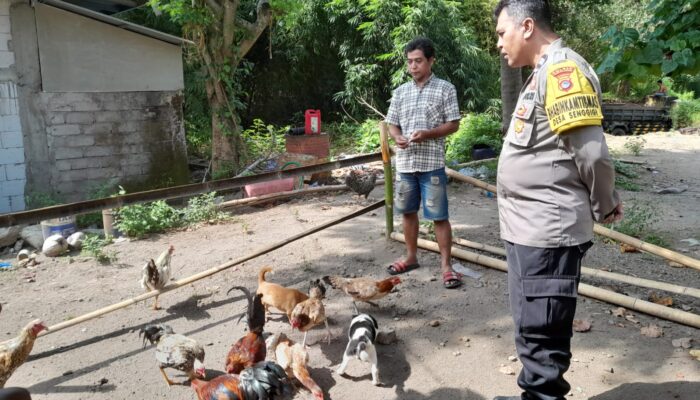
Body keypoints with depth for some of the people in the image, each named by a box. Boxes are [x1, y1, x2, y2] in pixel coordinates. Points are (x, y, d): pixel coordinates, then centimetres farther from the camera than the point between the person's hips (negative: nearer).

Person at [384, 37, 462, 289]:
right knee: (408, 211, 14)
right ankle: (411, 257, 30)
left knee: (439, 216, -2)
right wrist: (397, 137, -10)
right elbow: (392, 124, 13)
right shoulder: (401, 91, 11)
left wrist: (428, 133, -19)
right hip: (404, 163, 5)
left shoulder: (445, 89, -1)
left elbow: (453, 125, -3)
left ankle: (446, 265, 7)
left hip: (432, 163, -5)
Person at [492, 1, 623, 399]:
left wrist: (605, 206, -4)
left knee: (541, 335, 1)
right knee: (535, 330, 20)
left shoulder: (562, 70, -15)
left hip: (546, 232, -10)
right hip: (531, 228, 10)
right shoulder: (544, 73, 16)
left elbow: (591, 153, -19)